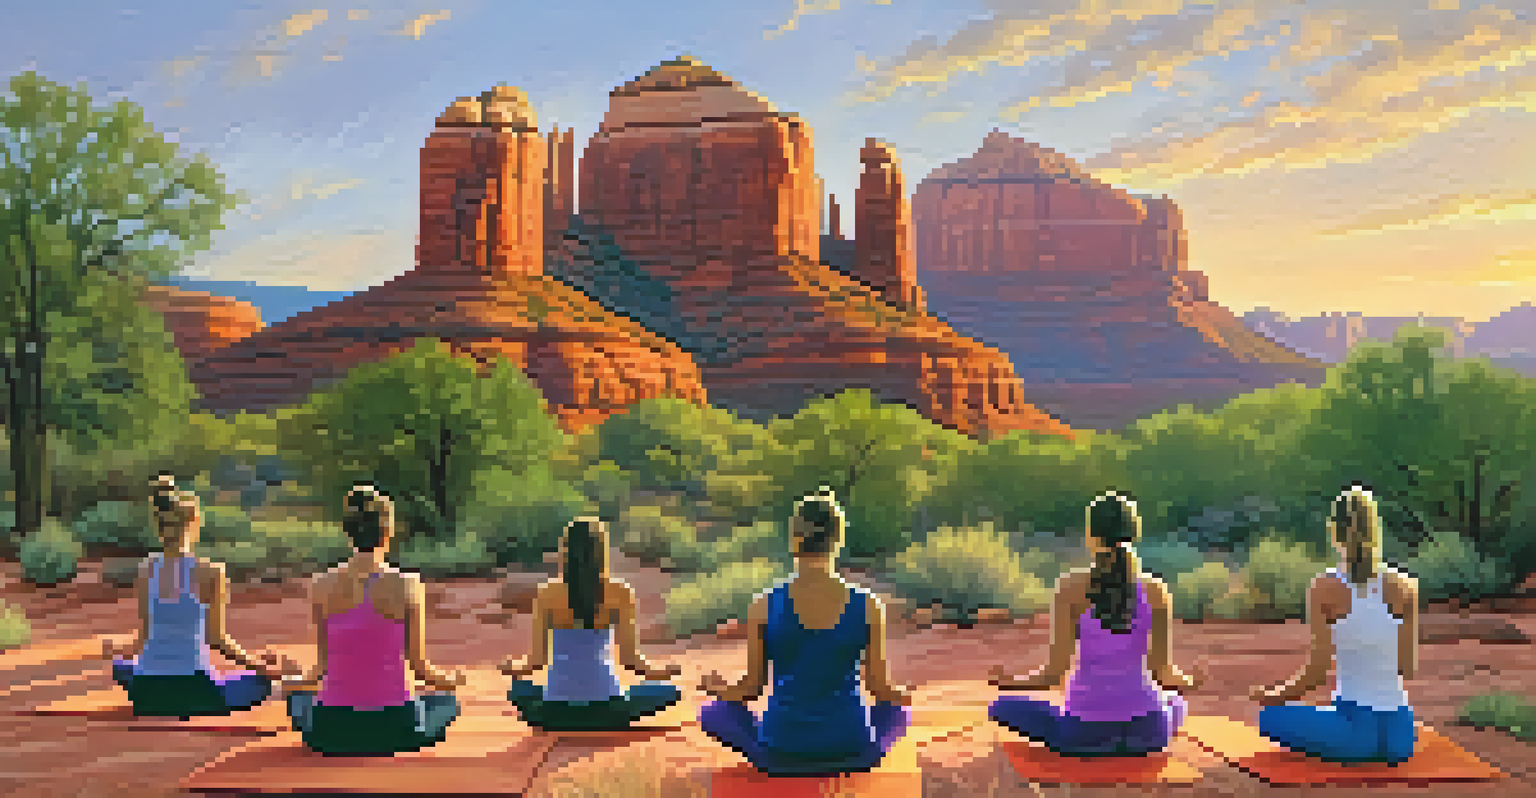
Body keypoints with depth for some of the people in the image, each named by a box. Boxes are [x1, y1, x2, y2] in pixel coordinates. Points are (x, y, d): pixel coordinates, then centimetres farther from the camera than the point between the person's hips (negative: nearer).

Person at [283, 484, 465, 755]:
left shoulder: (323, 585, -4)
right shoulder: (406, 585, -10)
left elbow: (323, 661, 3)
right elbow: (418, 664, -4)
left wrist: (299, 683, 27)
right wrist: (450, 680, 18)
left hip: (333, 731, 2)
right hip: (391, 728, -2)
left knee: (298, 700, 37)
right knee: (446, 701, 31)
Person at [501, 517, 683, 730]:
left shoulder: (546, 594, -5)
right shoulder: (620, 593, -7)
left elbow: (538, 660, -1)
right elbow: (629, 658, -4)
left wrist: (514, 667, 17)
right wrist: (659, 672, 12)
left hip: (558, 709, 1)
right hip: (605, 709, -1)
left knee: (518, 689, 29)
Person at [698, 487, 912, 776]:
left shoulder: (763, 606, -10)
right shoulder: (869, 606, -9)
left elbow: (752, 687, -2)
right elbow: (880, 687, -1)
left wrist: (718, 689, 20)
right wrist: (903, 696, 22)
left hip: (781, 755, -1)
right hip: (850, 753, 1)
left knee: (712, 712, 26)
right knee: (897, 711, 33)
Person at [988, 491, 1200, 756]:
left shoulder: (1071, 587, -9)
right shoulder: (1156, 590, -3)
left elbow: (1056, 670, -11)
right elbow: (1163, 670, 0)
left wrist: (1012, 681, 8)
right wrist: (1186, 681, 23)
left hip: (1085, 734, -2)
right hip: (1146, 732, 2)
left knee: (1002, 707, 24)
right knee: (1176, 704, 39)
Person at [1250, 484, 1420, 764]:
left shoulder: (1324, 588, -11)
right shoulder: (1404, 586, -1)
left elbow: (1317, 672, -11)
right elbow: (1407, 669, 5)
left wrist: (1274, 695, 5)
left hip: (1355, 729, -4)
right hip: (1399, 733, 5)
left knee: (1268, 716, 19)